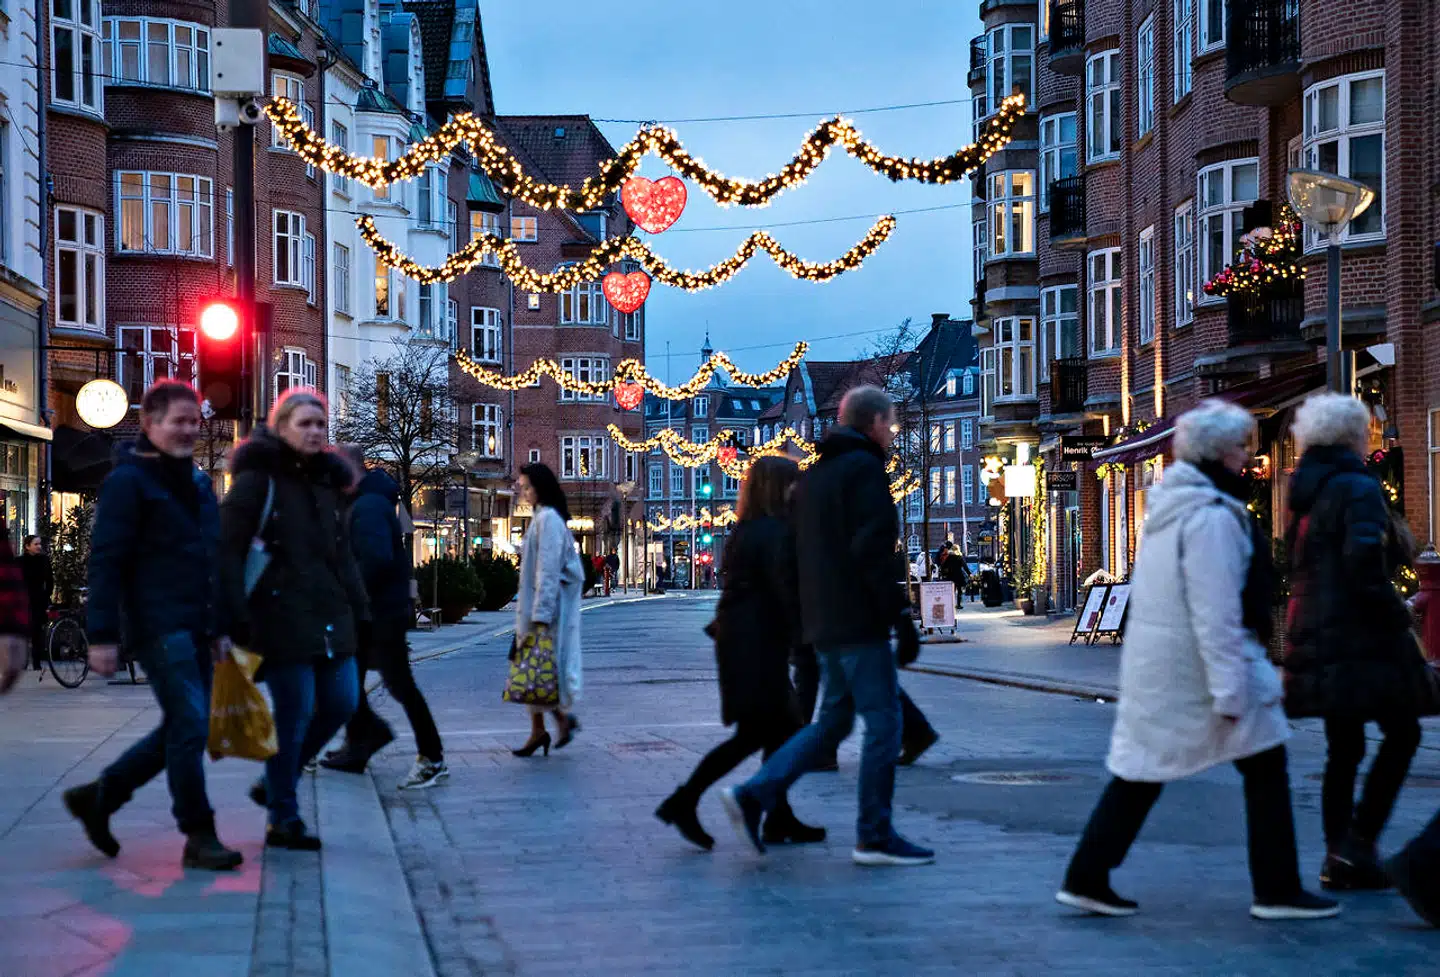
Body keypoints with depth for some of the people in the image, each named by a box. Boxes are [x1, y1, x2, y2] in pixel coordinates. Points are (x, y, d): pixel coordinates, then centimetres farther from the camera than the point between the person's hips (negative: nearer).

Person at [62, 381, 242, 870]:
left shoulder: (197, 482, 18)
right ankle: (199, 838, -2)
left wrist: (219, 627, 21)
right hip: (158, 626, -8)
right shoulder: (128, 481, -7)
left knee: (182, 730, 11)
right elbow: (105, 561, -12)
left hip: (195, 627, 8)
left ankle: (98, 796, 25)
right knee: (189, 727, -10)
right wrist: (102, 636, -17)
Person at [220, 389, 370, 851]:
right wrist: (238, 618, -16)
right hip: (282, 617, -7)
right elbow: (228, 550, -9)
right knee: (294, 713, -5)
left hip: (330, 618, 7)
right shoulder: (257, 479, -4)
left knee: (340, 703, 6)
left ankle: (274, 784, 26)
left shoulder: (327, 482, 17)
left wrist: (359, 613, 13)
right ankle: (283, 821, 7)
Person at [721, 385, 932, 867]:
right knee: (883, 722, -2)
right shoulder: (865, 468, -11)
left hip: (823, 623, 9)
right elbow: (874, 551, -20)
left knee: (833, 719, 15)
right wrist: (902, 616, -18)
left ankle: (753, 795, 5)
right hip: (859, 621, -9)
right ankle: (875, 836, 2)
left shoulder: (815, 474, 17)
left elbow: (802, 553, 20)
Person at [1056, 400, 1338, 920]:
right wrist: (1229, 689, -22)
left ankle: (1086, 878, 10)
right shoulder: (1210, 516, -18)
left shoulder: (1170, 502, 13)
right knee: (1265, 769, 3)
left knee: (1141, 770, 11)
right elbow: (1214, 611, -22)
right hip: (1197, 663, -9)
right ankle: (1277, 891, 8)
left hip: (1152, 661, 9)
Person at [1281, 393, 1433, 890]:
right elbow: (1364, 565, -23)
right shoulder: (1358, 489, -12)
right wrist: (1397, 615, -11)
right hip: (1358, 637, -8)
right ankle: (1358, 842, -5)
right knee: (1402, 733, 1)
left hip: (1314, 635, 8)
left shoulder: (1306, 493, 14)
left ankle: (1340, 857, 13)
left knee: (1344, 747, 12)